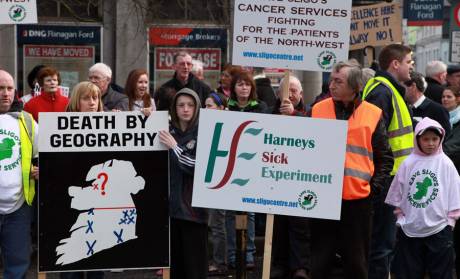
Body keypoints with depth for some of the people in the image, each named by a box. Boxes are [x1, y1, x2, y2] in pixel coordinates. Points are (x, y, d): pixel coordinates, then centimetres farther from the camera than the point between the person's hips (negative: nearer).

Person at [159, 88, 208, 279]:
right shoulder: (168, 132, 10)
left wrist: (175, 147, -16)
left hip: (193, 205, -4)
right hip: (171, 203, 4)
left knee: (194, 260, -2)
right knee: (174, 259, 7)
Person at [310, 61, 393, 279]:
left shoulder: (373, 114, 2)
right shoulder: (318, 110, 5)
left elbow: (385, 158, 6)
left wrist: (375, 186, -4)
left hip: (358, 199, -1)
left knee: (357, 261, 8)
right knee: (320, 261, 7)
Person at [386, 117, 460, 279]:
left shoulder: (445, 164, -2)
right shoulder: (409, 163, 1)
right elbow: (397, 193, 8)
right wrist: (400, 215, 6)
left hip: (439, 229, -2)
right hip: (409, 229, 2)